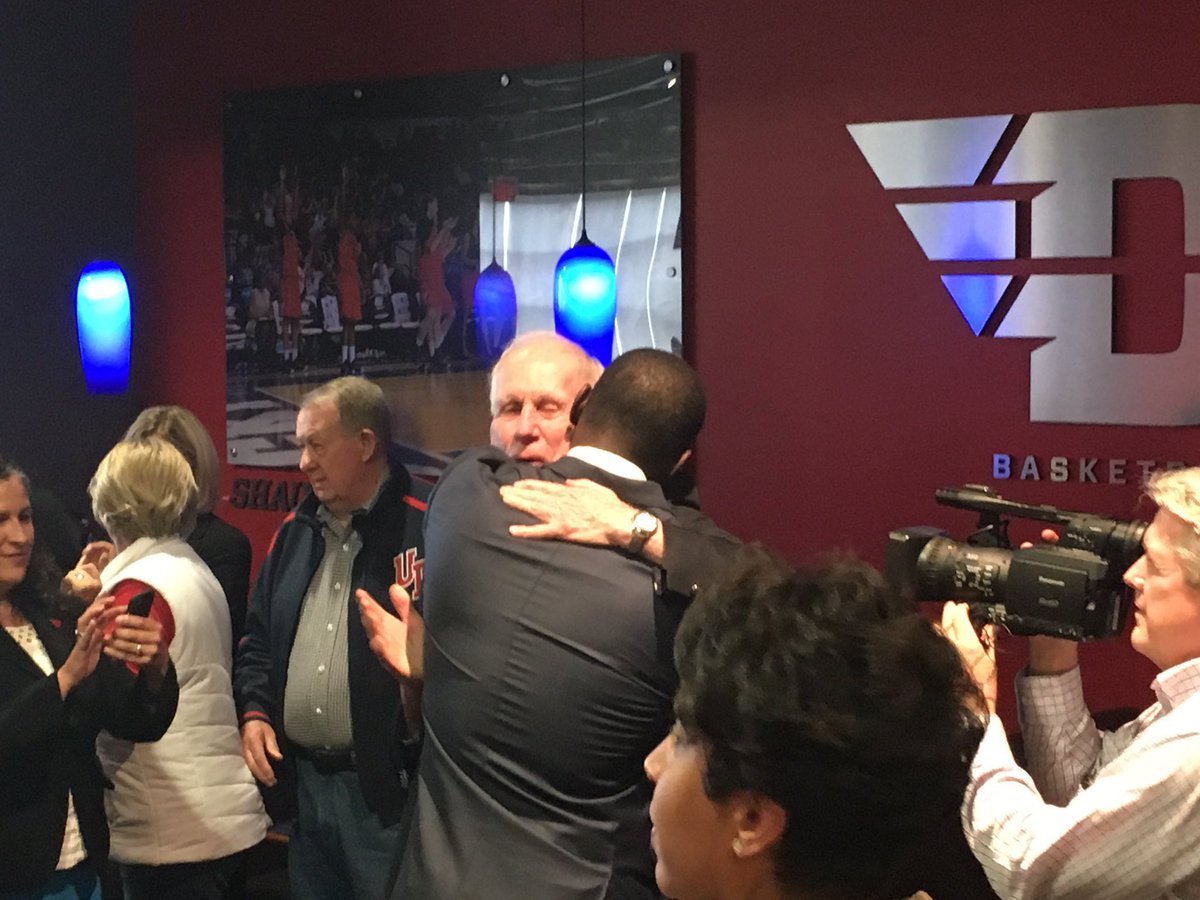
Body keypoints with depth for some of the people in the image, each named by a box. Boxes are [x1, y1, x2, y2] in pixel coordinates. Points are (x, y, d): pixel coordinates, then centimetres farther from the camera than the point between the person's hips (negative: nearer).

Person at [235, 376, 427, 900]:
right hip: (305, 782, 7)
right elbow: (259, 637, 21)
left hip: (388, 786, -7)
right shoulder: (295, 532, 14)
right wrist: (254, 711, 8)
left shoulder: (424, 530, -11)